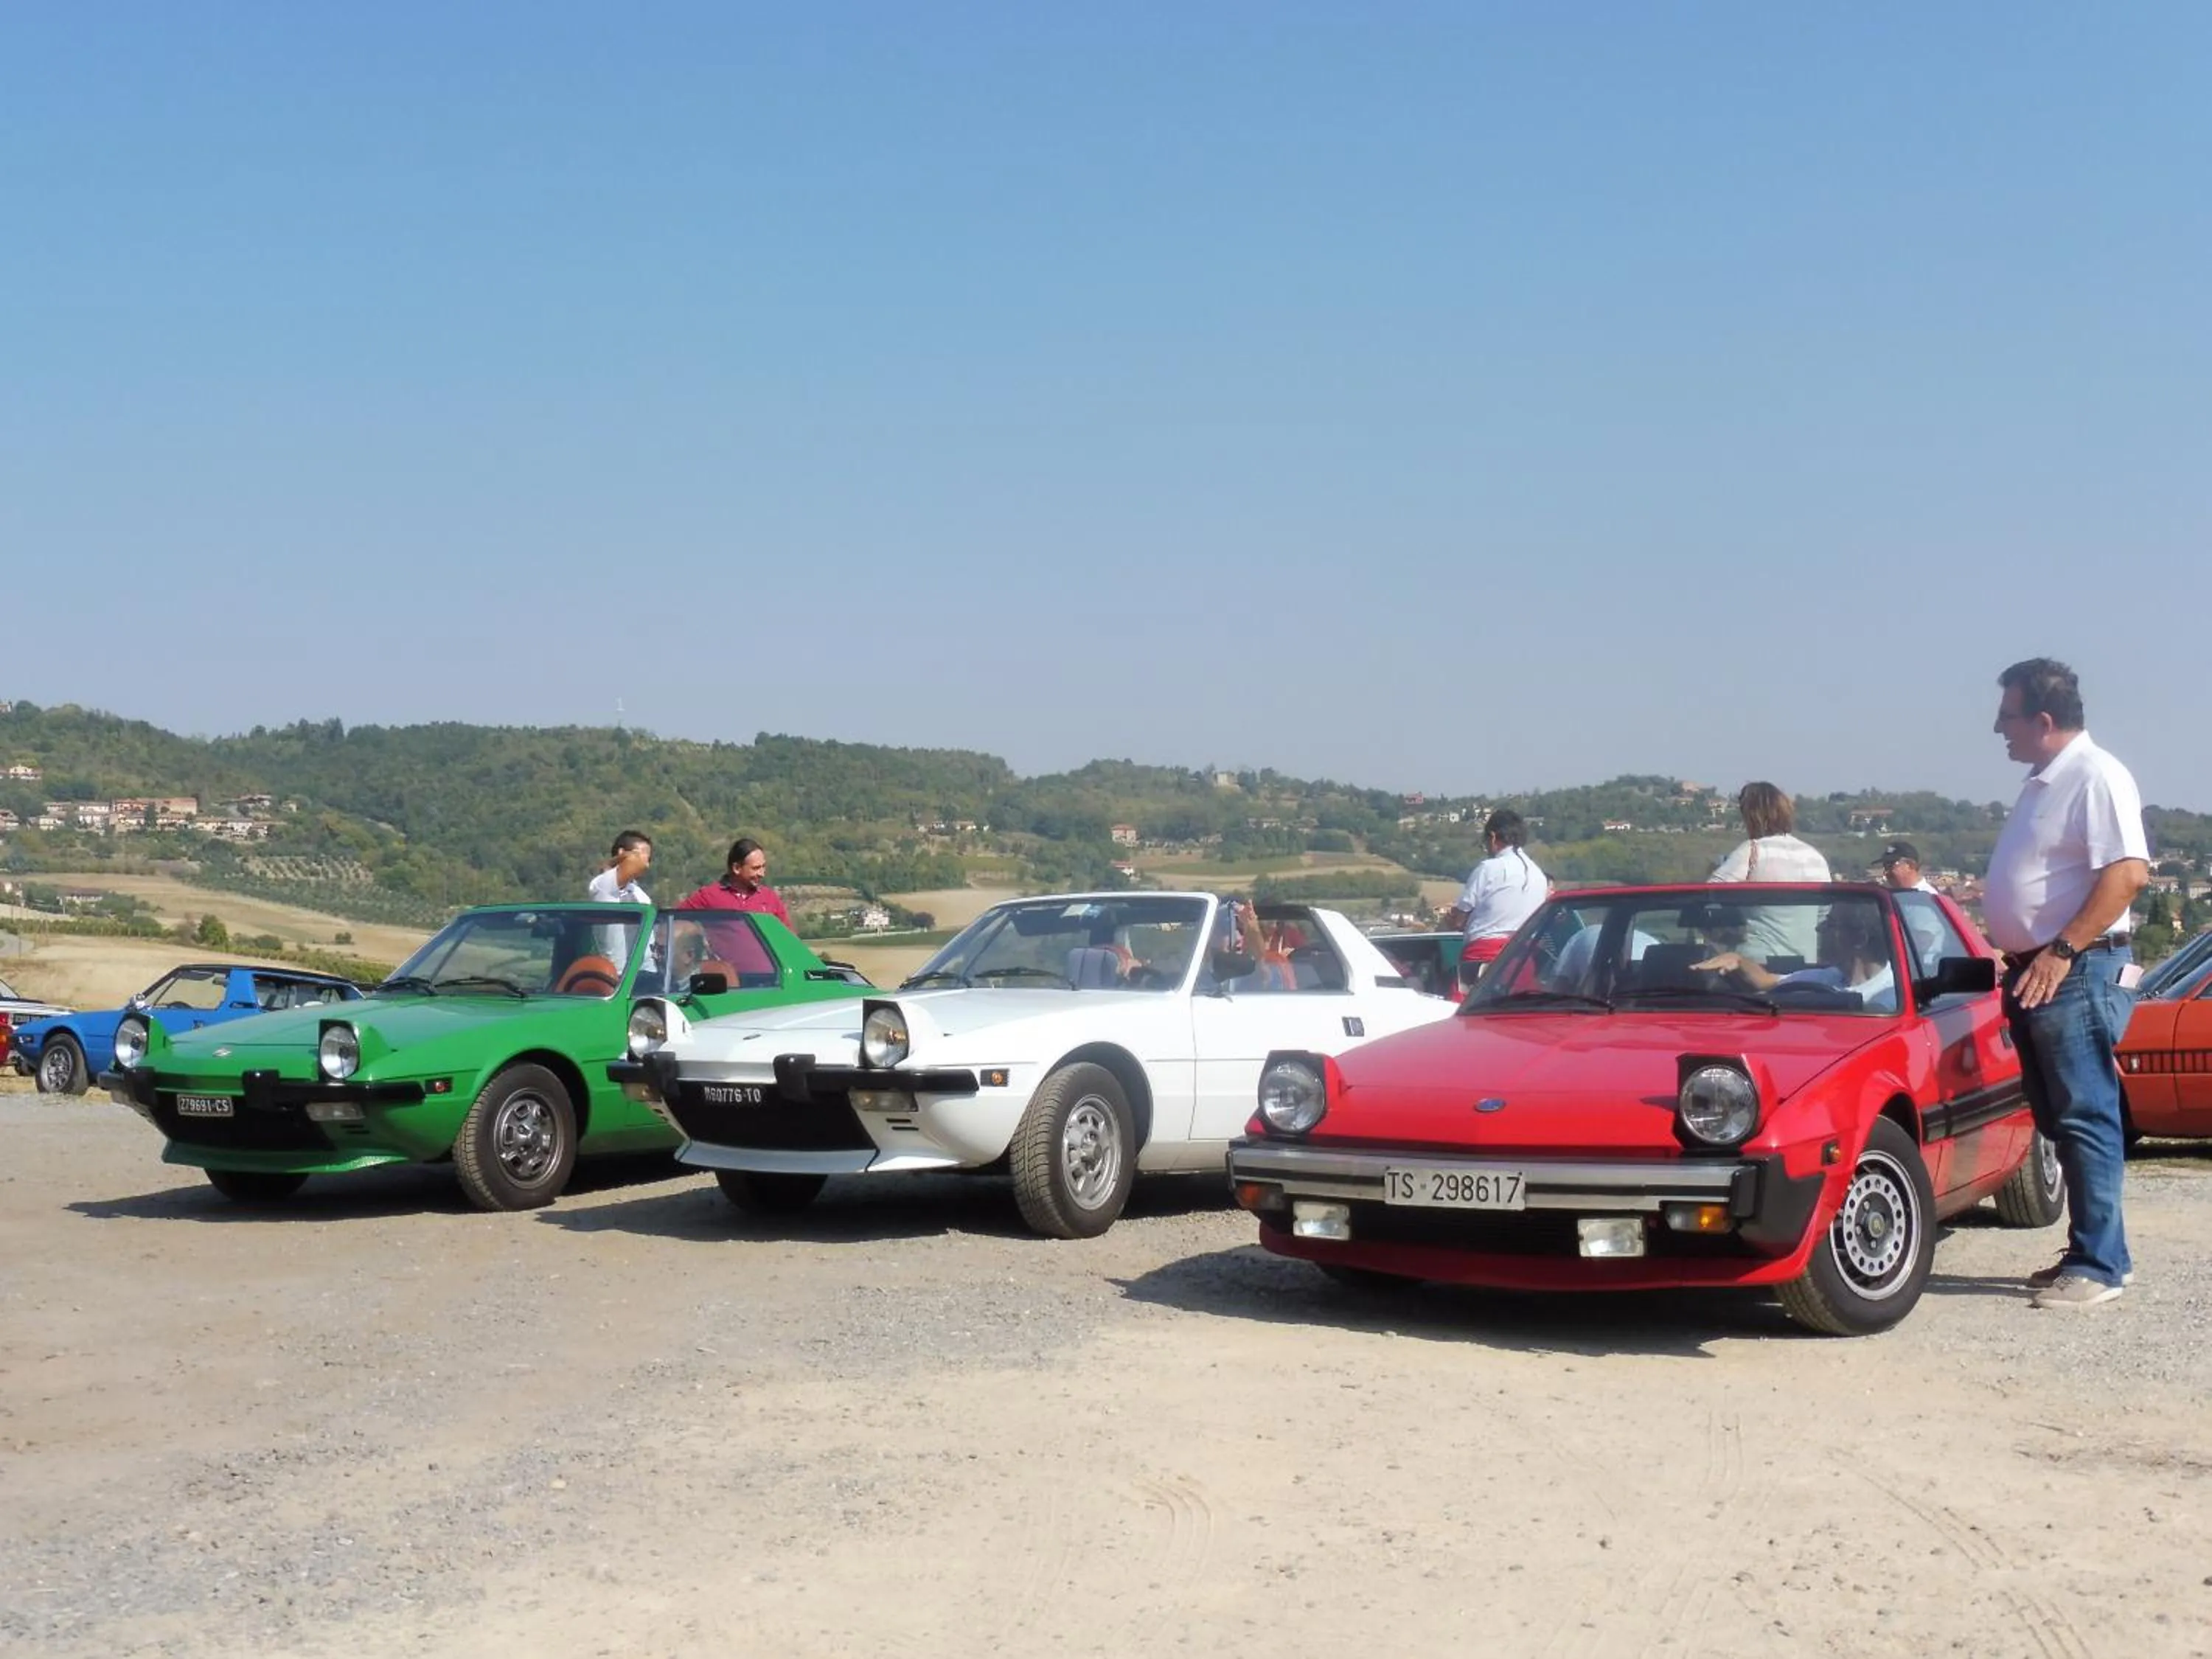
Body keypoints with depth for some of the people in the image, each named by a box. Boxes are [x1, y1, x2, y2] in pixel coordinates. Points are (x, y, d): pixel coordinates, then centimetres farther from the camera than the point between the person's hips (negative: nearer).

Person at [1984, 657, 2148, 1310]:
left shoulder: (2096, 776, -12)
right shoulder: (2043, 782, 17)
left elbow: (2129, 873, -22)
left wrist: (2062, 950, -24)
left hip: (2077, 973, -10)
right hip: (2033, 973, 10)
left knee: (2087, 1119, -7)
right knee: (2062, 1121, 13)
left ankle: (2096, 1265, -4)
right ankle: (2098, 1251, 20)